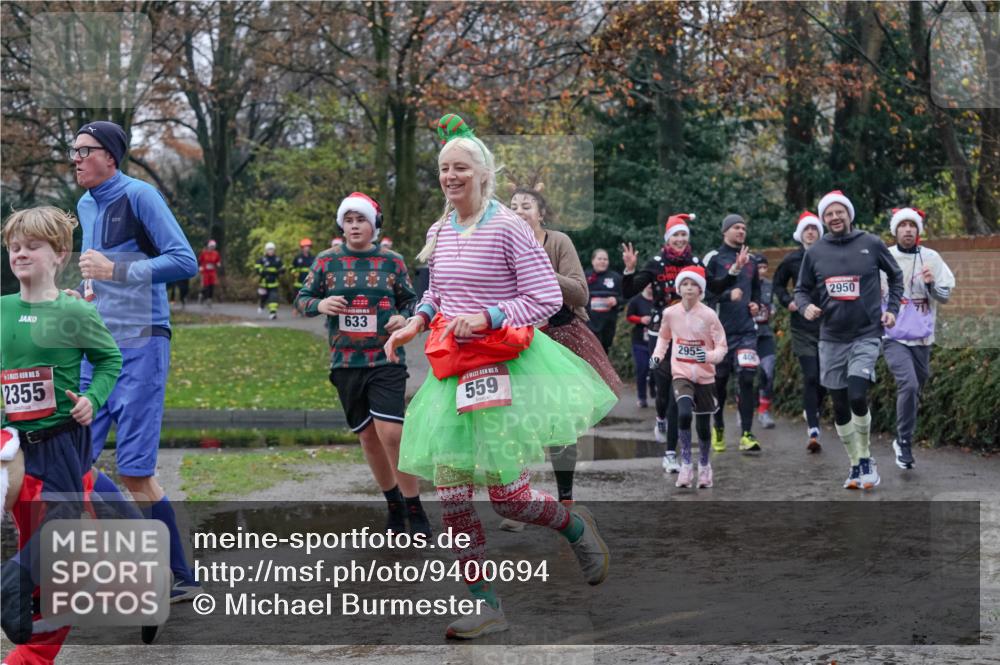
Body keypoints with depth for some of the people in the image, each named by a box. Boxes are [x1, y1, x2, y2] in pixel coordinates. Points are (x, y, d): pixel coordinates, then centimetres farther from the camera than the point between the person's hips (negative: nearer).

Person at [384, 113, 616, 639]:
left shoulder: (507, 227, -10)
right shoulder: (439, 232, 8)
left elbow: (547, 298, -13)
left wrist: (486, 317, -22)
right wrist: (417, 322, 5)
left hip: (504, 369, -6)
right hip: (452, 372, 6)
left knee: (507, 495, -3)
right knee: (450, 493, -1)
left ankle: (576, 526, 30)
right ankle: (484, 605, 7)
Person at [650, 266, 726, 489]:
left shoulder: (708, 315, -10)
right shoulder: (670, 313, -3)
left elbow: (722, 348, -5)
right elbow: (664, 337, 19)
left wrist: (709, 355, -25)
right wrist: (657, 355, 4)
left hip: (705, 376, 0)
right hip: (681, 374, 0)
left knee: (703, 425, 7)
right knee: (684, 414, -25)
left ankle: (704, 466, 33)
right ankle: (686, 465, -11)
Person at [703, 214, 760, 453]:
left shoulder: (750, 261, 17)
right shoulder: (714, 258, 1)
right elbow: (708, 288, -9)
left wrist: (755, 303, 12)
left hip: (746, 328, 3)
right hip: (721, 328, -3)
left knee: (747, 378, -10)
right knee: (719, 380, 6)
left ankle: (746, 434, -13)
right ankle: (718, 428, 25)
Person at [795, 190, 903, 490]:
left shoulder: (871, 244, -2)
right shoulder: (815, 252, 3)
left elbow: (895, 276, 12)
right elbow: (802, 289, 12)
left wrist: (892, 309, 3)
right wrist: (805, 306, -9)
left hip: (866, 335, -3)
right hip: (831, 339, 3)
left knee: (857, 396, -19)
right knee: (839, 406, 7)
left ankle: (865, 459, 1)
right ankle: (856, 464, 21)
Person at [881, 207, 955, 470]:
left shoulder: (931, 258, 1)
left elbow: (946, 295, 3)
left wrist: (931, 284, -16)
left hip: (921, 338, 3)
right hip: (893, 337, -3)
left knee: (915, 390, 13)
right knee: (908, 385, -22)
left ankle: (901, 439, 34)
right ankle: (904, 443, -11)